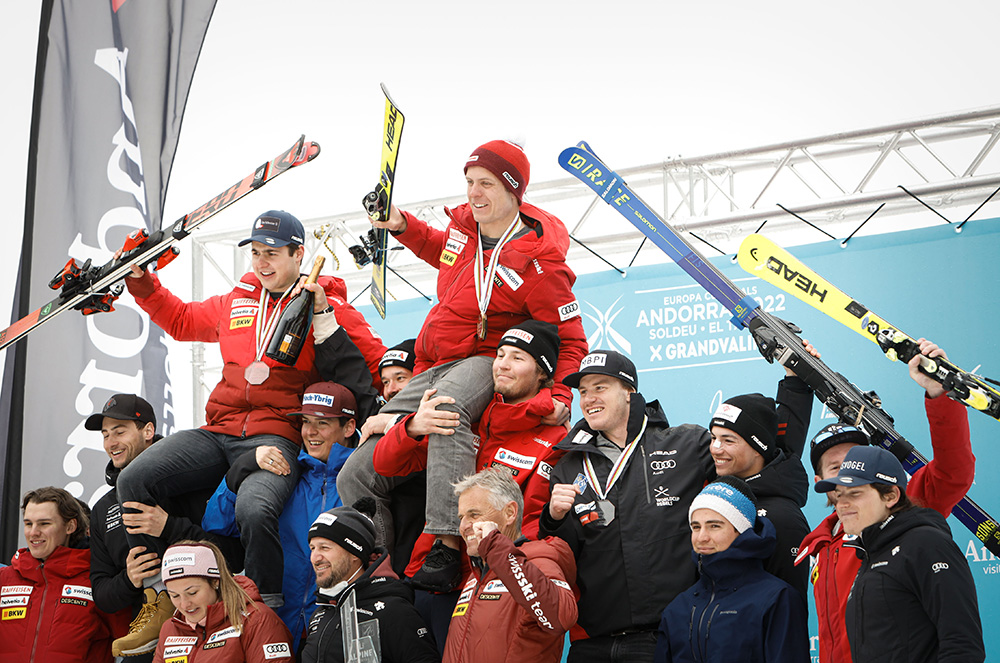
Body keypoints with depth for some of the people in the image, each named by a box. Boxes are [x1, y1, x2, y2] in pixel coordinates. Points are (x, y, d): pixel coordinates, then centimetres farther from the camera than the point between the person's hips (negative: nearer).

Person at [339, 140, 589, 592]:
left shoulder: (537, 263, -15)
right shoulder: (464, 223, 5)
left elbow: (571, 340, -10)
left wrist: (561, 395, -25)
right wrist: (403, 226, 18)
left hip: (484, 364, -8)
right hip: (431, 368, 8)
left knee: (446, 405, -45)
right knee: (356, 477, 1)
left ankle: (447, 547, -52)